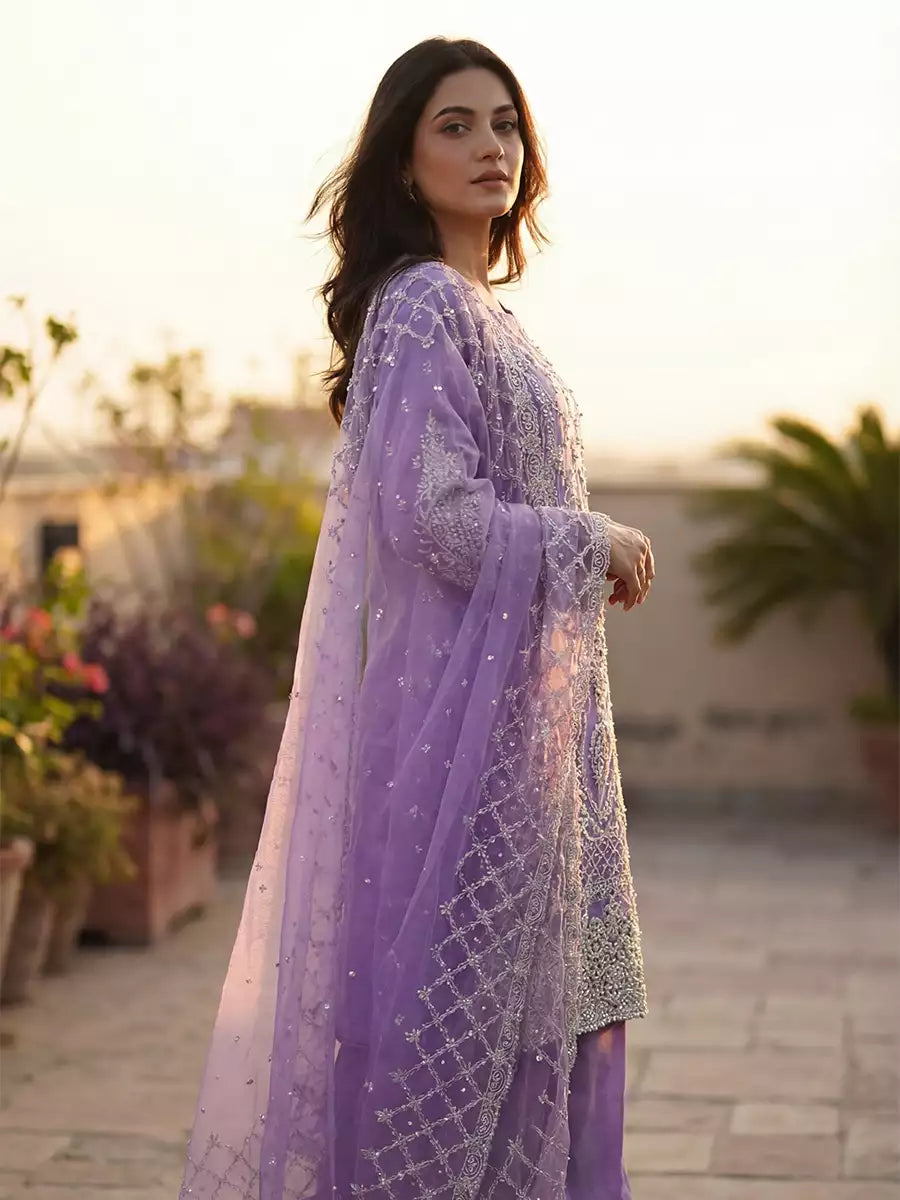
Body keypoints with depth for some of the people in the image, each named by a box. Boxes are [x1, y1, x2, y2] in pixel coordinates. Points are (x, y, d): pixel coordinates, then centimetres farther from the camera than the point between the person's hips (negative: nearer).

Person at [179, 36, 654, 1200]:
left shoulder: (476, 309, 17)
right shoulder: (422, 303, -12)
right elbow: (434, 515, -20)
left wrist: (596, 553, 14)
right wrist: (596, 544, -10)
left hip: (513, 702, 10)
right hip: (458, 707, -10)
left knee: (517, 997, 12)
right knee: (455, 985, -4)